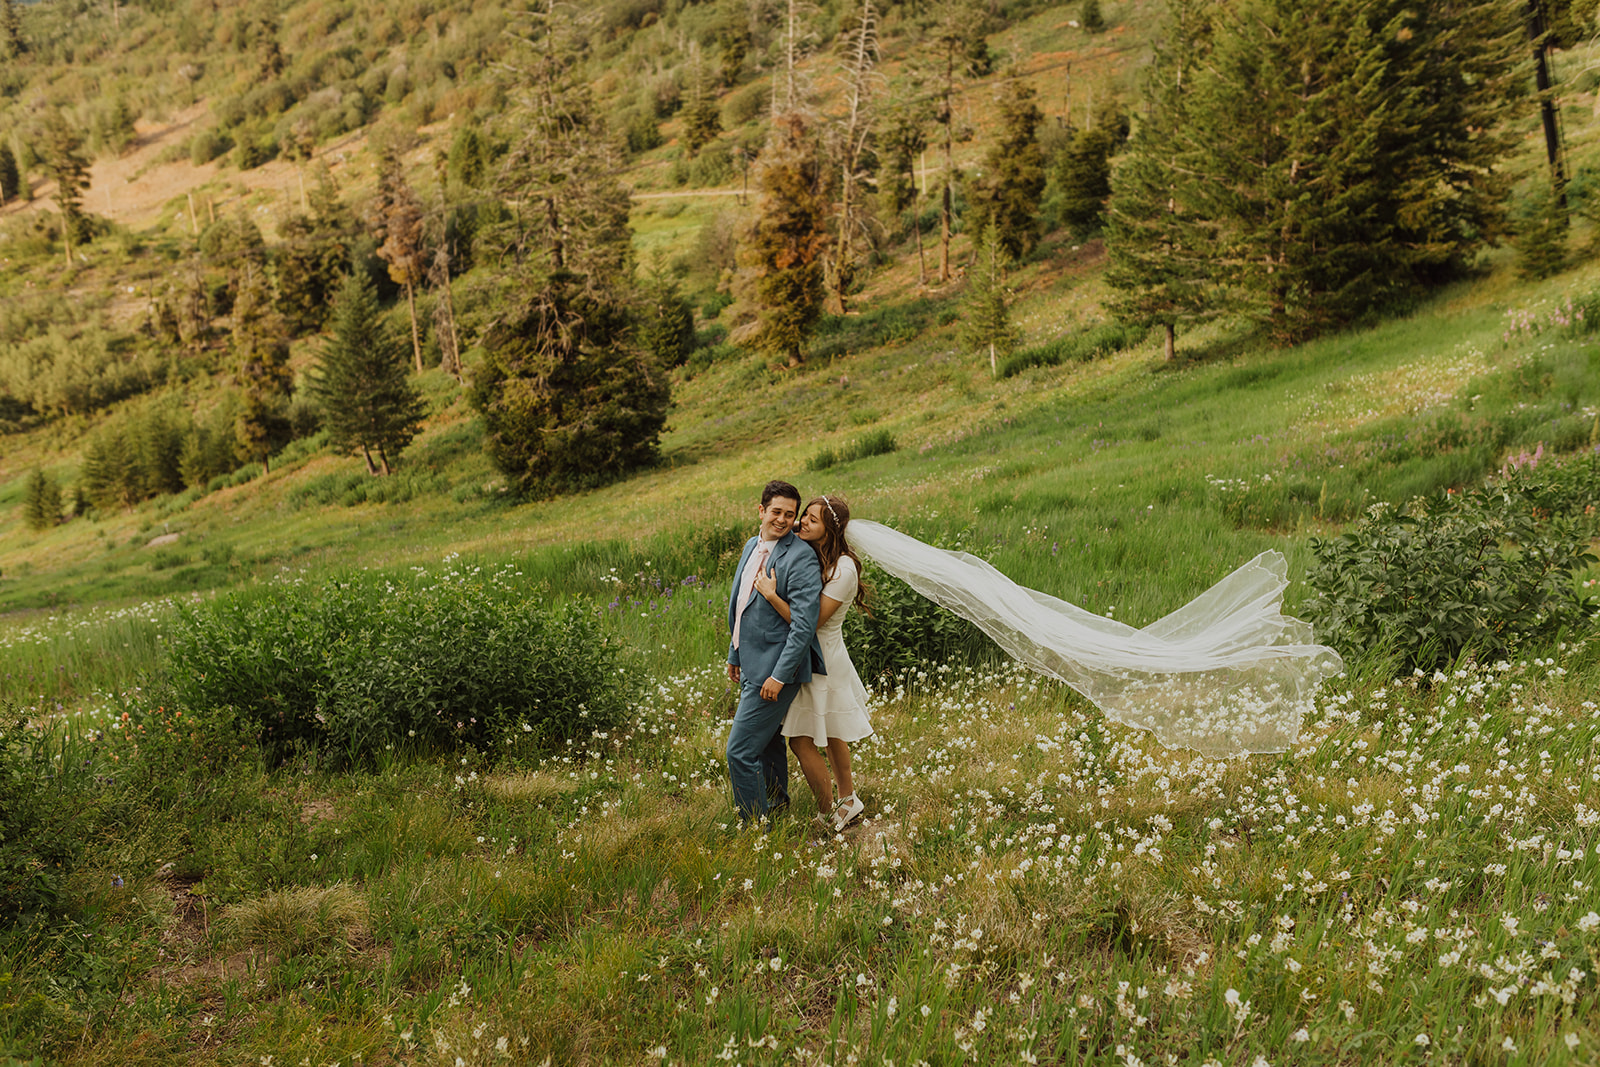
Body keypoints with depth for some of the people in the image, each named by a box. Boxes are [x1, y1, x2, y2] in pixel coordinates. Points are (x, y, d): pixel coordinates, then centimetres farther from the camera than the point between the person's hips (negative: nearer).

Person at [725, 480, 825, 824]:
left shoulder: (801, 558, -17)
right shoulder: (752, 546, 10)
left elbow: (804, 625, -21)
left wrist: (779, 675, -22)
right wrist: (735, 654, 24)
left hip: (775, 668, -9)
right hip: (752, 665, 9)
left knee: (740, 751, -9)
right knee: (767, 742, 24)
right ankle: (777, 807, 41)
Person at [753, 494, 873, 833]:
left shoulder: (843, 569, -23)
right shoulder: (807, 556, 1)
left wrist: (771, 595, -29)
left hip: (823, 662, -8)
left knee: (802, 741, -2)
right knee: (830, 736, 21)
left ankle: (827, 815, 13)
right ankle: (848, 800, 36)